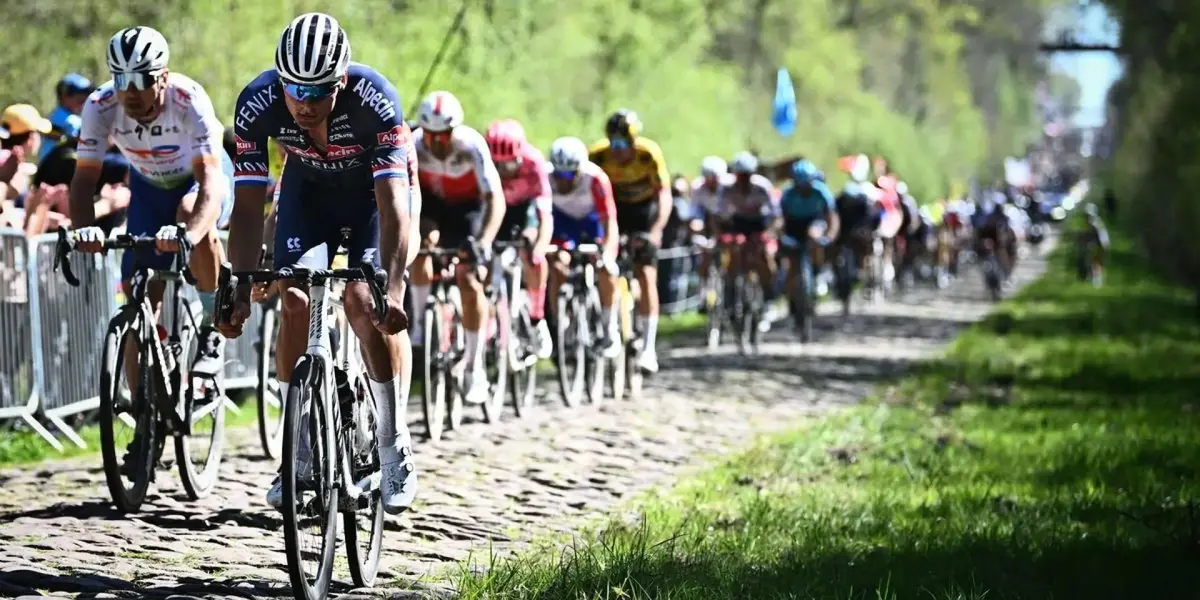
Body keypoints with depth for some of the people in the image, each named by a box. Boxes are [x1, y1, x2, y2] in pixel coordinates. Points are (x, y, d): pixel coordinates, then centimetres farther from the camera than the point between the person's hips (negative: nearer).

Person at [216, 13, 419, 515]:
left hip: (376, 187, -3)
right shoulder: (258, 103, -31)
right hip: (308, 188, 3)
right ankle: (301, 455, -3)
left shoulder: (375, 99, -38)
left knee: (364, 302, -20)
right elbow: (249, 205, -27)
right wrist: (240, 291, -35)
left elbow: (394, 202, -41)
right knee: (295, 300, -13)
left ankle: (395, 450, -11)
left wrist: (393, 289, -52)